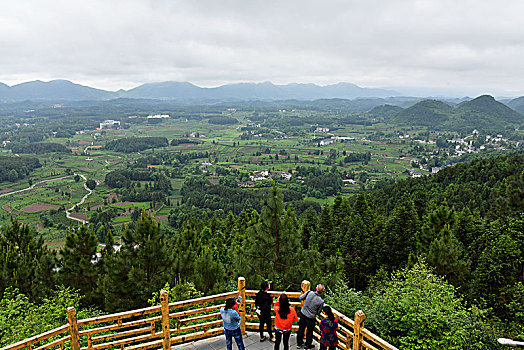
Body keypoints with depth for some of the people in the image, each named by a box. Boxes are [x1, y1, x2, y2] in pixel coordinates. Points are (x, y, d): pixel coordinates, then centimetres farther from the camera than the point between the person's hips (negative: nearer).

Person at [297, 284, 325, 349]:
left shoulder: (309, 293, -20)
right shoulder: (321, 301, -24)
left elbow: (300, 298, -4)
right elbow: (318, 313, -11)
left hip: (303, 314, 4)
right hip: (311, 318, -3)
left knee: (301, 328, 22)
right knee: (309, 331, 19)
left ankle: (299, 343, 41)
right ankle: (307, 345, 38)